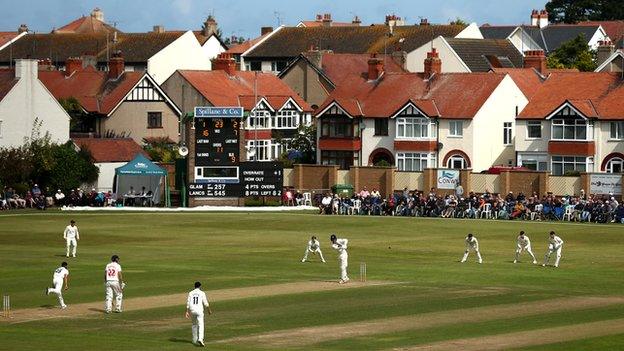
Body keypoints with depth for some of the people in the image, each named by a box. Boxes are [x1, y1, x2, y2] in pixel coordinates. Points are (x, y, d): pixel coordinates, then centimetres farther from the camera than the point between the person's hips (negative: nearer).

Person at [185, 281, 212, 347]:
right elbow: (205, 303, -3)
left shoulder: (191, 293, 7)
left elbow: (188, 303, 2)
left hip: (192, 310, 4)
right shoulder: (202, 293, -1)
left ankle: (195, 340, 24)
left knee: (194, 324, 21)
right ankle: (200, 339, -28)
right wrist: (209, 310, 8)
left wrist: (187, 312, 1)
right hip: (199, 310, -4)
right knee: (201, 325, -8)